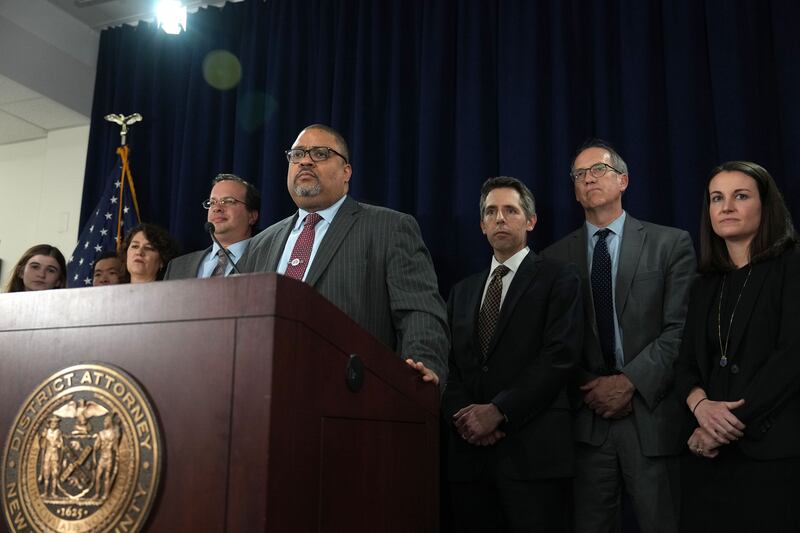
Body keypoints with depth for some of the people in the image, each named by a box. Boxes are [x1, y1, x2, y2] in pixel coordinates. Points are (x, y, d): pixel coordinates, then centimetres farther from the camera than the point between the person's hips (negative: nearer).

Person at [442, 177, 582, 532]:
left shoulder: (559, 278, 3)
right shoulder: (462, 292, 19)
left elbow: (559, 356, -9)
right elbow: (451, 366, 12)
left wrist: (498, 411, -14)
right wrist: (462, 416, -7)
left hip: (534, 450, -4)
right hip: (470, 451, 4)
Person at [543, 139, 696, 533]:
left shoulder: (671, 244, 4)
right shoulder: (556, 258, 9)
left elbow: (680, 329, -4)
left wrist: (629, 382, -11)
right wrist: (588, 390, -6)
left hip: (651, 417, -1)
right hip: (586, 420, 2)